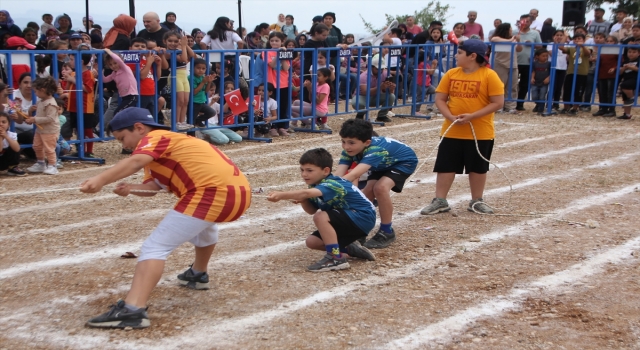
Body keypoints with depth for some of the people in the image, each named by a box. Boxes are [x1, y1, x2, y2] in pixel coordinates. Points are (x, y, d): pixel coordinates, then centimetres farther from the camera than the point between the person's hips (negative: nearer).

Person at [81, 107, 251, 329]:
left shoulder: (154, 137, 3)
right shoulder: (165, 142, 31)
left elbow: (136, 162, -20)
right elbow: (152, 186, 17)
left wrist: (100, 181, -31)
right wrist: (130, 189, -3)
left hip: (211, 192, -10)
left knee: (155, 247, -12)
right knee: (203, 224, 43)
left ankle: (133, 310, -27)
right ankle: (198, 275, 61)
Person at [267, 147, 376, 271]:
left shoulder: (332, 185, -28)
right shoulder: (317, 184, 1)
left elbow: (307, 193, -46)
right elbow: (312, 210, 7)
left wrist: (281, 195, -56)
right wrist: (302, 200, -15)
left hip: (363, 217, -10)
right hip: (348, 220, 10)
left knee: (321, 217, -28)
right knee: (312, 241, 4)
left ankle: (336, 258, -20)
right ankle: (349, 249, 15)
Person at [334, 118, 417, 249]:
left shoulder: (375, 150, -44)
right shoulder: (348, 151, -24)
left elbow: (353, 175, -58)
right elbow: (338, 175, -36)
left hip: (404, 161, -7)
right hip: (384, 163, 7)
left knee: (380, 188, -27)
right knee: (368, 192, -10)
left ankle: (387, 232, -11)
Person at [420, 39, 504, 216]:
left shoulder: (489, 75, -10)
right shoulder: (451, 74, 2)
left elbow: (498, 103, -12)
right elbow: (440, 99, 3)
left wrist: (472, 116, -20)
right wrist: (451, 117, -15)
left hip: (481, 132, -3)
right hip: (452, 131, 3)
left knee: (478, 167, 10)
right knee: (445, 166, 4)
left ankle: (476, 201, 23)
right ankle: (440, 201, 12)